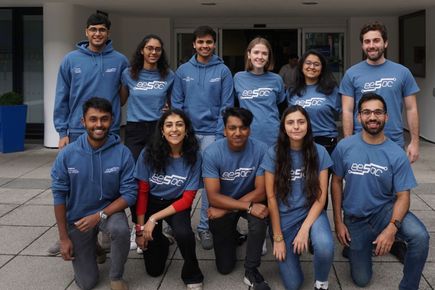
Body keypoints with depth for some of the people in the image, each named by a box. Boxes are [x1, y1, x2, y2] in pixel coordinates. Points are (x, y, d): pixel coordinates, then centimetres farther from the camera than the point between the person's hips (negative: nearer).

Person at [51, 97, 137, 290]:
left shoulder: (122, 153, -18)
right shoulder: (67, 154, -17)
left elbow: (129, 193, -15)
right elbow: (59, 196, -10)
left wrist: (99, 216, -26)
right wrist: (63, 238, -8)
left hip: (109, 210, -1)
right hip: (78, 217, 1)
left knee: (120, 229, -37)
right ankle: (93, 245, 37)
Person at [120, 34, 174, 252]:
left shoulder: (168, 76, 4)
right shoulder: (129, 74, 4)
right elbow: (120, 101, 15)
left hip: (159, 130, 0)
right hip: (134, 130, 0)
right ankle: (136, 226, 10)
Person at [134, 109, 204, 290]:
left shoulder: (194, 157, -20)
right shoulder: (149, 154, -20)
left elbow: (187, 199, -16)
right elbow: (142, 192, -9)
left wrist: (154, 218, -21)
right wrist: (140, 228, -8)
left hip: (177, 204, 0)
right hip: (152, 202, 1)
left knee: (183, 233, -35)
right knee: (154, 270, 1)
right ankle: (160, 241, 36)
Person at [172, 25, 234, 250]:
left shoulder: (222, 71, 0)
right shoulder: (183, 70, 5)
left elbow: (227, 105, -3)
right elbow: (176, 103, 6)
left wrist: (220, 134, -10)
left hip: (211, 132, -2)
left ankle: (205, 226, 9)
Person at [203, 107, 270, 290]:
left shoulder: (261, 149, -23)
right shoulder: (212, 153, -24)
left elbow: (261, 192, -21)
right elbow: (214, 197, -26)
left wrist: (226, 209, -25)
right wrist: (249, 206, -37)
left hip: (251, 198, 0)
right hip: (222, 203, 0)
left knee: (259, 217, -37)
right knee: (224, 268, 4)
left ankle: (251, 271, -16)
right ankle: (232, 236, 37)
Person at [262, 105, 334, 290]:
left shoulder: (319, 152, -8)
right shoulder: (273, 154, -10)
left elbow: (321, 196, -8)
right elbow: (271, 198, -7)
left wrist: (304, 229, -19)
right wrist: (278, 237, -8)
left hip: (311, 213, 0)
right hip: (284, 218, 0)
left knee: (325, 247, -34)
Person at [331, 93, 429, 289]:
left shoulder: (397, 154, -14)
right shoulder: (344, 147, -11)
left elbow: (402, 196, -13)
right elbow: (337, 182, 0)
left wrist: (392, 228, -29)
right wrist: (338, 221, -3)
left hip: (385, 211, -1)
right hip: (355, 218, 1)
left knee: (420, 236, -32)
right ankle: (360, 245, 37)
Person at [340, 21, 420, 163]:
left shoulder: (402, 72, 2)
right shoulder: (352, 74, -1)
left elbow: (411, 109, 4)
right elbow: (347, 111, -2)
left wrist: (415, 142, 0)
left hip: (394, 144, 1)